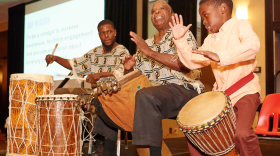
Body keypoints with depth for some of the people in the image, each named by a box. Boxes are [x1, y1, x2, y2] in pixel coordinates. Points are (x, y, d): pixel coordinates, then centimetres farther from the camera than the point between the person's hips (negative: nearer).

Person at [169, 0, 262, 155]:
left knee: (242, 133, -28)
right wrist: (180, 40, 2)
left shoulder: (240, 25, -5)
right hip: (220, 94, 7)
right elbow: (193, 62, 11)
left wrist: (220, 56, -36)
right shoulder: (210, 40, 15)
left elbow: (253, 45, -26)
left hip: (245, 90, -7)